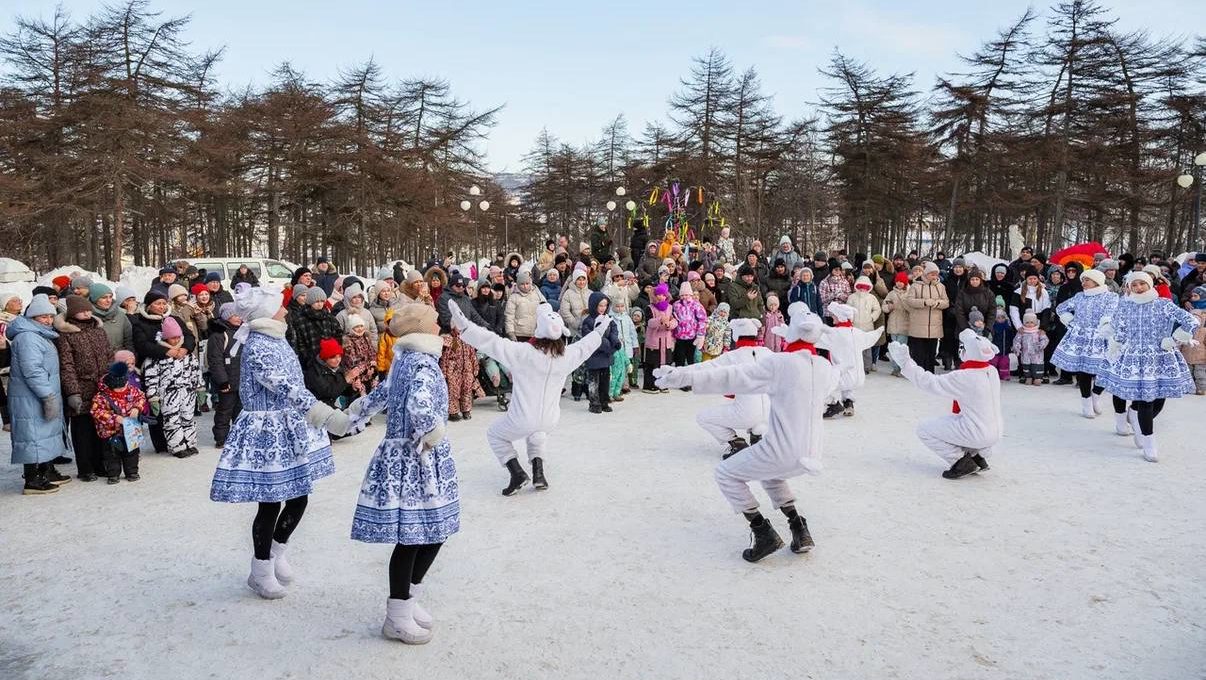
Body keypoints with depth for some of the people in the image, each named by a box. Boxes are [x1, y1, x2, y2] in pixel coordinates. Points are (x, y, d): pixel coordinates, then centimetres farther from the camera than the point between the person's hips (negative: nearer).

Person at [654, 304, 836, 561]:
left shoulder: (779, 364, -14)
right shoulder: (826, 368, 3)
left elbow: (730, 377, -15)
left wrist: (683, 377, -14)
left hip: (783, 451, -7)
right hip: (811, 454, 7)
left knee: (726, 474, 12)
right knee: (769, 472, 35)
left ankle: (764, 534, 6)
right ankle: (799, 530, 25)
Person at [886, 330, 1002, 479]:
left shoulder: (964, 377, -22)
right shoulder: (992, 371, 0)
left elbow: (929, 382, -18)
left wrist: (905, 363, -15)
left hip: (978, 435, -8)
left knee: (924, 429, 1)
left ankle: (962, 462, 0)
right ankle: (977, 456, 19)